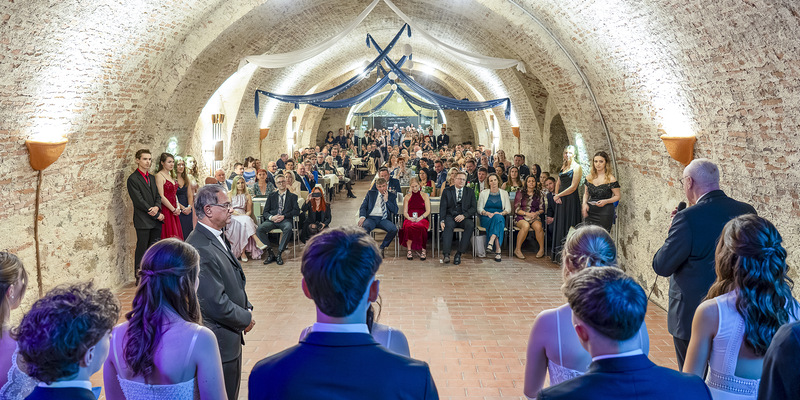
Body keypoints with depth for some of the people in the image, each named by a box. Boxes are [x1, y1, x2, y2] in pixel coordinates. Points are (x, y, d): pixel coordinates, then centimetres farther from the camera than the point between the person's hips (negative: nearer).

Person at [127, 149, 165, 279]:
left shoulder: (152, 178, 16)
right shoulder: (133, 179, -9)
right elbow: (139, 201, -14)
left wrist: (157, 207, -9)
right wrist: (157, 215, -11)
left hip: (156, 220, 7)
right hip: (143, 221, -7)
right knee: (142, 248, -2)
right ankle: (139, 277, 6)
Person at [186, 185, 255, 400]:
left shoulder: (217, 238, 7)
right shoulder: (201, 250, -27)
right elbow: (216, 304, -27)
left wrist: (246, 308, 3)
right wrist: (246, 319, -11)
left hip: (230, 335, 10)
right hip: (218, 342, -10)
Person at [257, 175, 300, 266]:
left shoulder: (292, 196, 17)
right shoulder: (271, 196, 22)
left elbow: (297, 211, 4)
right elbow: (265, 212, 14)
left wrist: (284, 216, -11)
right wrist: (271, 217, -10)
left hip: (285, 220, -2)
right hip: (272, 220, 2)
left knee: (288, 228, -39)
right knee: (259, 229, -28)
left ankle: (279, 254, -29)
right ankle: (270, 252, -18)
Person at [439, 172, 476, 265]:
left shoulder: (470, 192, 15)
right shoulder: (447, 191, 12)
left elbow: (474, 207, 6)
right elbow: (443, 207, 3)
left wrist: (464, 215, -13)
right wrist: (442, 220, -15)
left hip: (465, 218, 1)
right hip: (450, 216, -1)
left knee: (470, 226, -32)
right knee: (448, 225, -35)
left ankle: (459, 253, -29)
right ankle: (446, 254, -42)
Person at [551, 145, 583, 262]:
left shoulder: (577, 167, -8)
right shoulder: (564, 166, 15)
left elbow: (573, 187, -14)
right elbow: (558, 183, 18)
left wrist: (558, 195, -9)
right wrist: (556, 194, 0)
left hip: (571, 200, -8)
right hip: (561, 200, 8)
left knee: (569, 226, -5)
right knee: (560, 225, 9)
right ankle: (560, 254, 16)